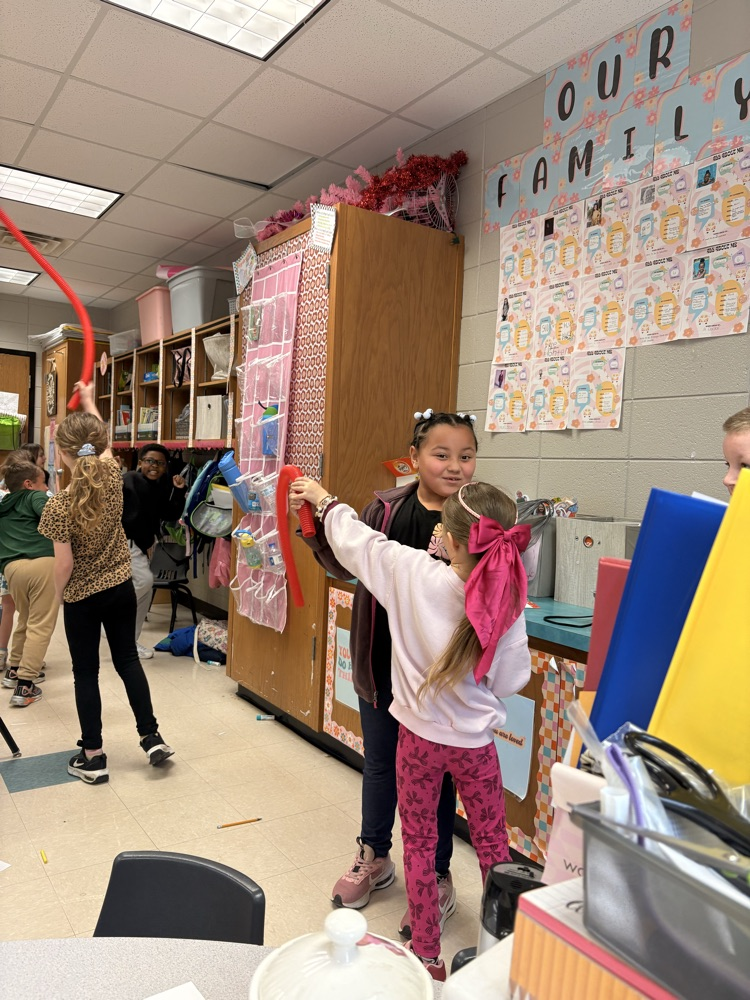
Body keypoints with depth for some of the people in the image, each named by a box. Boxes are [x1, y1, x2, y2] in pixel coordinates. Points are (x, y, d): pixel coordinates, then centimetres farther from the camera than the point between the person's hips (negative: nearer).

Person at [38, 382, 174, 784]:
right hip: (121, 588, 4)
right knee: (127, 660, 16)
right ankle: (152, 737, 20)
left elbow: (64, 564, -16)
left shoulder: (59, 505, -20)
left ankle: (93, 757, 19)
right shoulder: (112, 478, -9)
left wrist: (58, 595, 4)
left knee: (86, 673, 10)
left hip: (82, 598, -4)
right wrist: (89, 402, 26)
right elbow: (103, 443, 12)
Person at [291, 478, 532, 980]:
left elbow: (356, 541, -8)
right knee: (493, 844, 21)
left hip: (420, 735, 0)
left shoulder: (414, 573, -23)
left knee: (420, 843, 19)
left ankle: (428, 956, 32)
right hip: (476, 742, 1)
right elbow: (511, 680, -7)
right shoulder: (507, 606, -19)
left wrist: (325, 500, 9)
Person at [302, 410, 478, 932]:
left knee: (436, 770, 13)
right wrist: (317, 521, -10)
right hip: (383, 661, 4)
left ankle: (437, 877, 38)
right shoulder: (386, 508, -3)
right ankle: (374, 857, 47)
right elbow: (348, 564, 3)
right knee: (380, 762, 21)